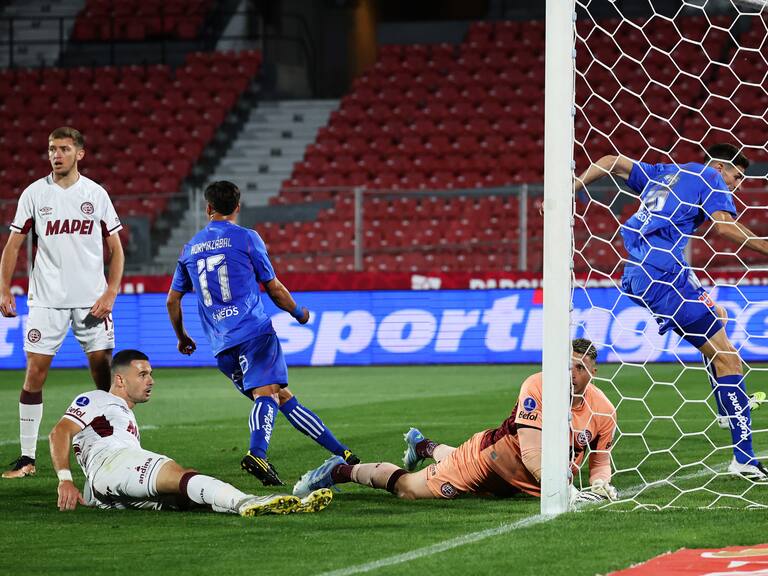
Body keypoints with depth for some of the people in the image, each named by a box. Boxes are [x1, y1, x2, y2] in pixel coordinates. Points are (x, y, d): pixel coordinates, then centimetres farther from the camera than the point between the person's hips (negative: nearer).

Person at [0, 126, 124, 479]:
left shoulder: (96, 194, 4)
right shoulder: (35, 193, 2)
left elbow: (115, 249, 7)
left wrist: (110, 294, -5)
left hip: (92, 300, 0)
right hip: (47, 300, 0)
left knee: (105, 376, 0)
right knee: (34, 374, -4)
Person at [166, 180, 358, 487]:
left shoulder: (190, 248, 18)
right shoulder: (246, 238, 4)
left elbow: (172, 300, 23)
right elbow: (274, 290, 9)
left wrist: (182, 337, 39)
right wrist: (299, 312, 26)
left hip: (222, 346, 5)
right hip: (254, 331, -5)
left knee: (283, 398, 9)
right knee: (267, 392, -20)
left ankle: (341, 452, 14)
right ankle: (256, 453, -48)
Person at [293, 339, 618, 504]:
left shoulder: (603, 411, -15)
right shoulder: (538, 387, -29)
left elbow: (601, 460, -1)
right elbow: (530, 451, -35)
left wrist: (600, 482, -23)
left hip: (523, 482, 6)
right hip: (490, 456, -6)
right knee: (409, 489, -5)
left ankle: (423, 447, 66)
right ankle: (341, 471, 19)